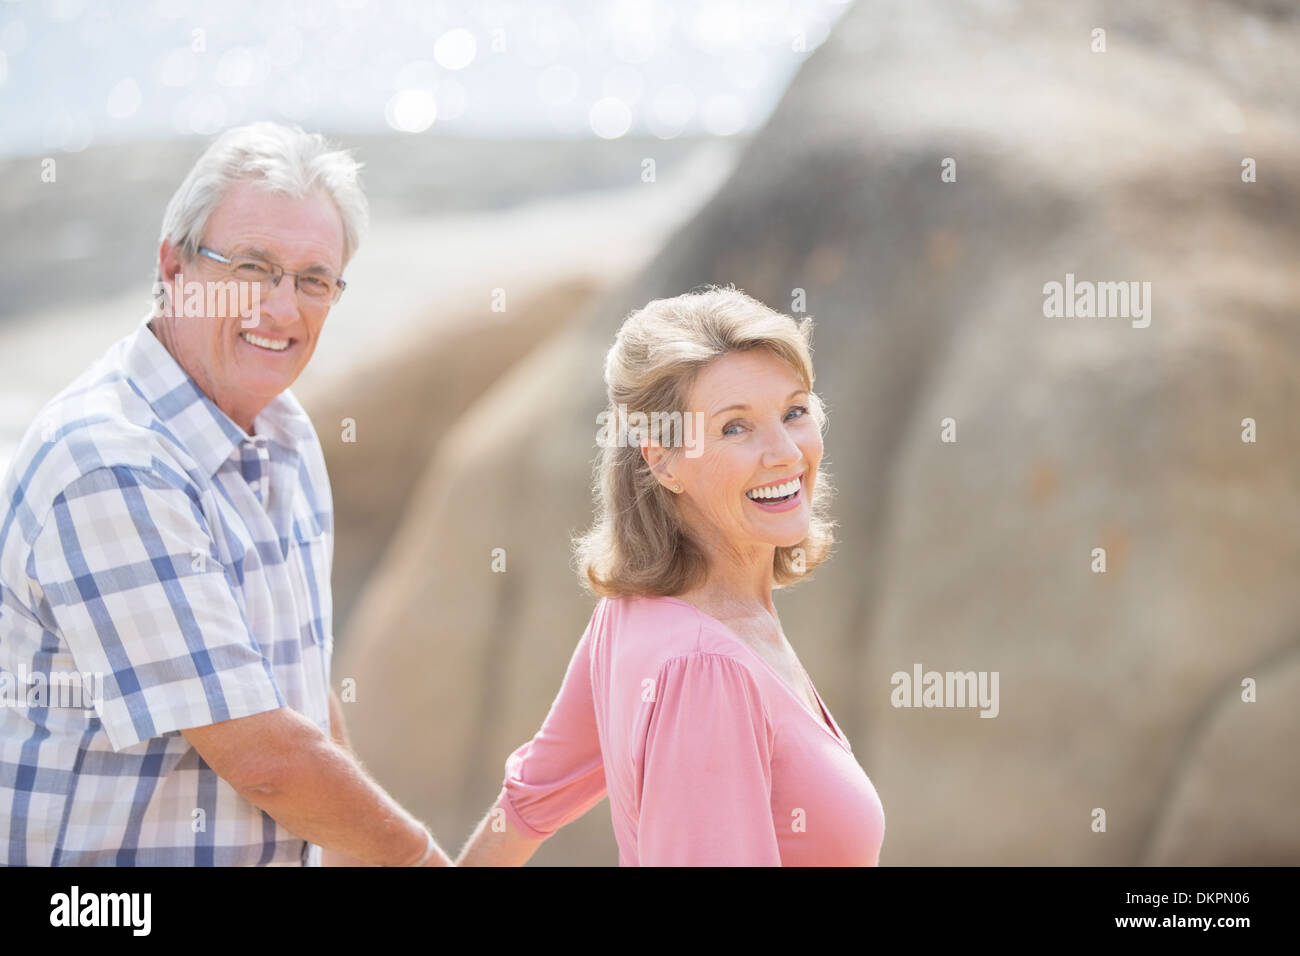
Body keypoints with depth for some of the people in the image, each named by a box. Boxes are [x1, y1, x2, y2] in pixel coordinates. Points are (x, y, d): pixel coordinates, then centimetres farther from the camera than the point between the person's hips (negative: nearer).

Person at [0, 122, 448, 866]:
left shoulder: (285, 431, 6)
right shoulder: (109, 468, -23)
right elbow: (261, 757, -23)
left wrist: (362, 852, 9)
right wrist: (415, 852, -10)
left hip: (290, 848, 8)